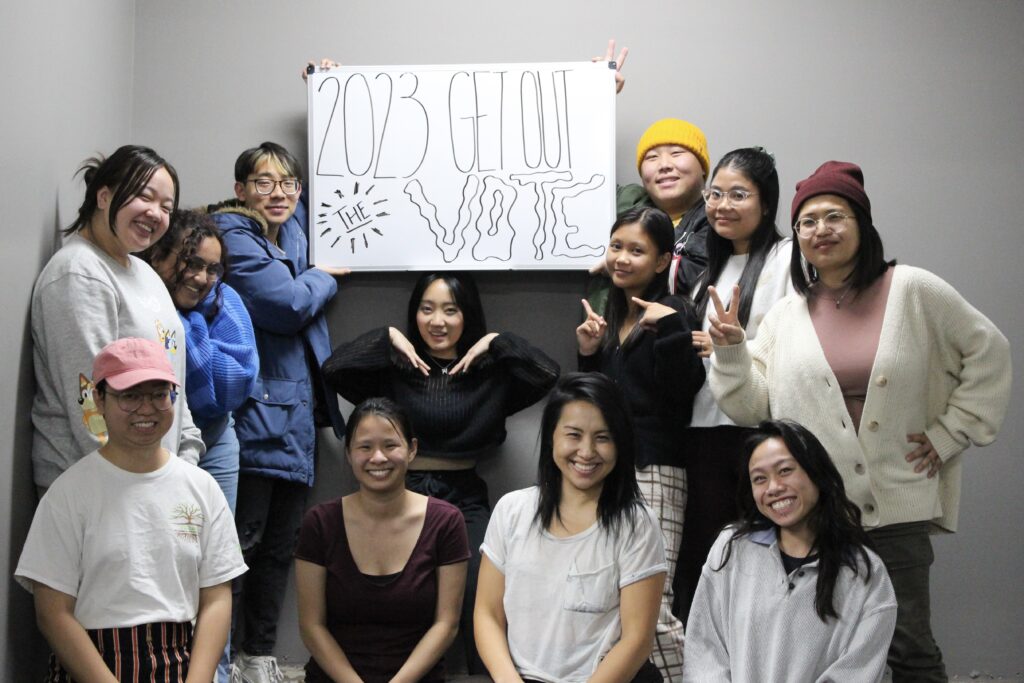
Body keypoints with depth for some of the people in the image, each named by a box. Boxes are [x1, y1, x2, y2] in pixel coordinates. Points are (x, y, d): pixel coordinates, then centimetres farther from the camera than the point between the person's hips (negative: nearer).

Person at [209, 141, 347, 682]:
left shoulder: (290, 230, 15)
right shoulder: (234, 237, -9)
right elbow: (288, 305, -18)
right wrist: (324, 277, 0)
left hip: (298, 412, 8)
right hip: (256, 411, -8)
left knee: (281, 544, 12)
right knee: (243, 537, -6)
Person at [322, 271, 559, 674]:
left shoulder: (491, 372, 7)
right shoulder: (395, 369, 6)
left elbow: (548, 374, -7)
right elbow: (333, 369, -7)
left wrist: (495, 343, -4)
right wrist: (388, 339, -3)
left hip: (464, 498, 0)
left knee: (479, 587, -20)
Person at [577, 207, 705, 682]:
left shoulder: (675, 314, -2)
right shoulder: (609, 317, 18)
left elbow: (682, 390, -14)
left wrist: (669, 330, -21)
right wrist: (587, 354, 5)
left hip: (653, 468, -7)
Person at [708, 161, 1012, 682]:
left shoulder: (912, 291, 2)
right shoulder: (784, 315, 8)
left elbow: (987, 351, 8)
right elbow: (752, 408, 6)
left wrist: (950, 433, 3)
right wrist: (730, 351, -8)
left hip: (897, 507, -2)